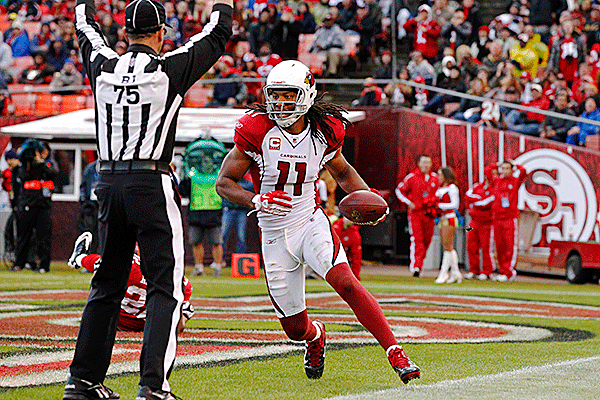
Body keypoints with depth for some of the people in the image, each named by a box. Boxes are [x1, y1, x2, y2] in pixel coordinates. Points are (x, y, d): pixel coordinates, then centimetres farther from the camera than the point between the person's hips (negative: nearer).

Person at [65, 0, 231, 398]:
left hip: (109, 183, 6)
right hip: (151, 184, -6)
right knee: (165, 287, -2)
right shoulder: (169, 70, -7)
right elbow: (216, 37, 8)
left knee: (108, 284, 16)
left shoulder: (104, 67, 4)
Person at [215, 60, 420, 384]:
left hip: (311, 223, 0)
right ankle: (316, 337, 44)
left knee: (346, 284, -28)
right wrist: (255, 200, -26)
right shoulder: (257, 131, -12)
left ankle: (396, 354, -27)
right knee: (295, 329, 5)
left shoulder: (324, 132, -3)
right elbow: (224, 182, -7)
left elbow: (342, 172, 17)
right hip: (274, 234, 0)